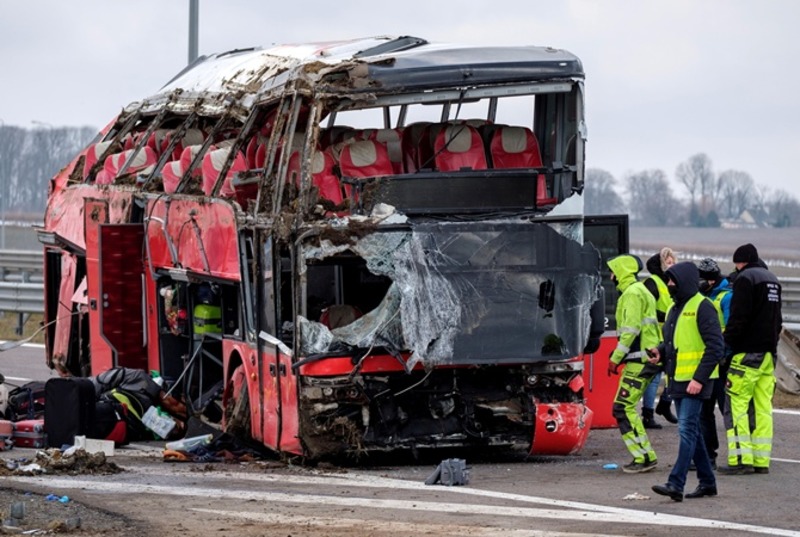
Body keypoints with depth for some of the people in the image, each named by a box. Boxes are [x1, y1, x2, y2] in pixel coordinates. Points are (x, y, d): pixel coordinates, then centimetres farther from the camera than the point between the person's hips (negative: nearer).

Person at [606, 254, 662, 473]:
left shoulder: (632, 293, -12)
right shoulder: (640, 291, 21)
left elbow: (631, 330, -20)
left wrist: (615, 358, -16)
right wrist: (618, 354, 22)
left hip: (639, 361, -10)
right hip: (646, 359, 10)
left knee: (623, 407, -10)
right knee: (626, 407, 13)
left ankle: (645, 457, -11)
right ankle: (645, 456, 13)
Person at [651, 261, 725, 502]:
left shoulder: (702, 307, -11)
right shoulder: (675, 308, 16)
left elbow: (715, 347, -16)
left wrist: (699, 378, -21)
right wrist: (661, 350, 5)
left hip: (695, 381, -9)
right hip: (678, 380, 9)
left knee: (687, 430, -13)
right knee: (692, 431, 12)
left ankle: (676, 484, -18)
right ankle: (707, 481, 20)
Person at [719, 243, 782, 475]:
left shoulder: (745, 278, -8)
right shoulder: (772, 280, 18)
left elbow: (738, 318, -16)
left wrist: (725, 343, -12)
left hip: (748, 352, -8)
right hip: (769, 352, 8)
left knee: (736, 404, -7)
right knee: (763, 407, 7)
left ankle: (741, 460, -13)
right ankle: (761, 460, 7)